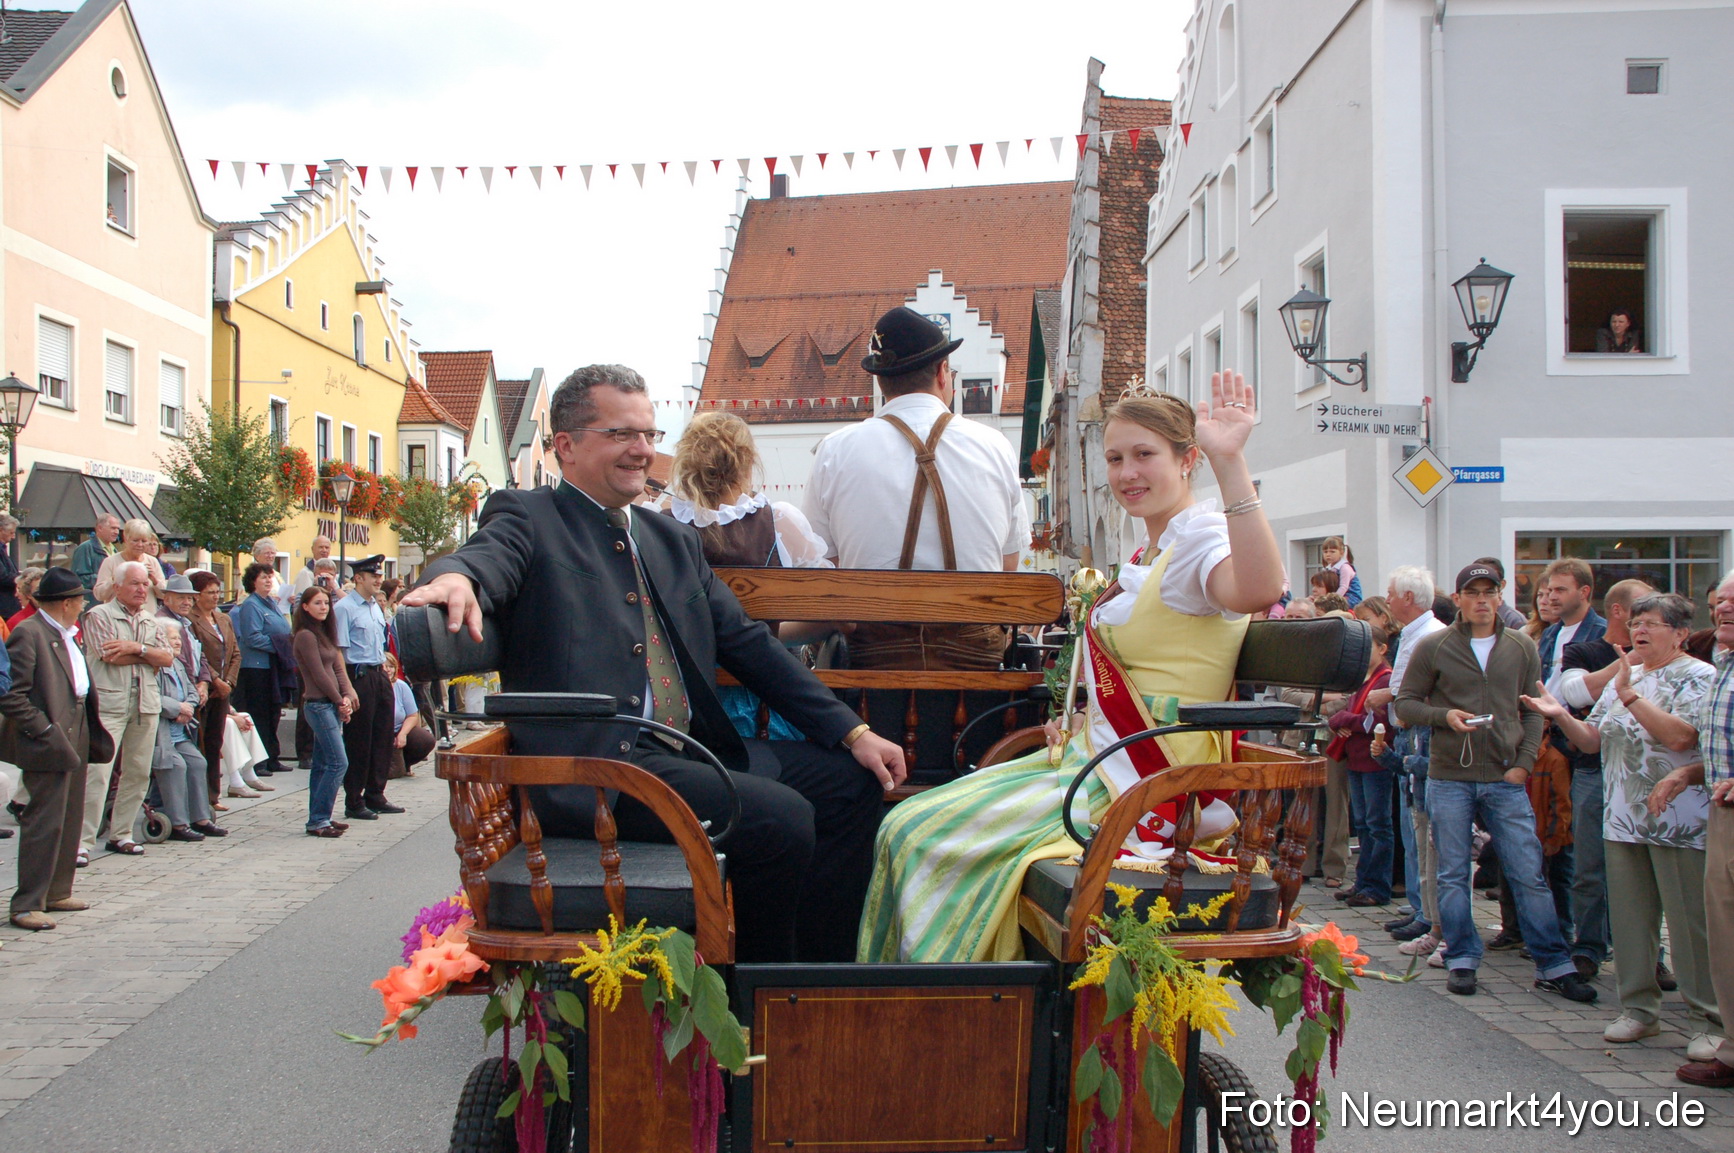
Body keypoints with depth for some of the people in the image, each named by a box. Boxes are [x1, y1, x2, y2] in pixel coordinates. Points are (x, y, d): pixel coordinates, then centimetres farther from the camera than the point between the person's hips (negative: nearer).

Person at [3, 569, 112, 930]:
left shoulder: (69, 635, 16)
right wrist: (42, 730, -19)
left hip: (75, 738, 10)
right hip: (50, 741, -9)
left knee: (70, 820, 14)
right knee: (44, 822, -7)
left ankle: (57, 893, 24)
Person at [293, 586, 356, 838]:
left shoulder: (324, 634, 17)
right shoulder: (306, 636, -10)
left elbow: (337, 668, 13)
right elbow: (318, 674, -13)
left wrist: (346, 696, -2)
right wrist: (340, 702, -8)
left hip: (332, 705, 9)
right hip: (318, 704, -9)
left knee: (323, 764, 11)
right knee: (338, 762, -12)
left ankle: (318, 819, 15)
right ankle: (318, 819, -7)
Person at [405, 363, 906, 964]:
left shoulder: (674, 539, 21)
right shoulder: (527, 517, 4)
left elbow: (747, 643, 18)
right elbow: (487, 559, -18)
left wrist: (854, 732, 9)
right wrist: (456, 578, -45)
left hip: (689, 753, 8)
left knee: (853, 782, -1)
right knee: (781, 818, -24)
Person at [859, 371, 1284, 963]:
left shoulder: (1201, 536, -13)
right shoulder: (1150, 555, 17)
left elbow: (1258, 590, -39)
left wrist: (1230, 462, -44)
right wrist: (1074, 718, 9)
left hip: (1141, 783, -9)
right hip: (1094, 761, 9)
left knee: (930, 837, -13)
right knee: (911, 824, 3)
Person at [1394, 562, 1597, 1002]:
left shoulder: (1523, 648, 8)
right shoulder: (1433, 647, 2)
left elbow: (1534, 711, 10)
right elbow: (1405, 703, 4)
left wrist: (1524, 762, -2)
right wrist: (1444, 715, -14)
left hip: (1506, 780, 1)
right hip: (1449, 779, -1)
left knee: (1529, 874, 0)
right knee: (1453, 875, 5)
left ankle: (1554, 966, 9)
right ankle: (1462, 961, 17)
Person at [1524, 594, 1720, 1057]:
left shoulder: (1699, 678, -5)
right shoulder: (1626, 677, 15)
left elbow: (1680, 736, -21)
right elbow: (1592, 740, 13)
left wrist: (1629, 695, -21)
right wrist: (1562, 716, -4)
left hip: (1679, 822, -6)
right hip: (1623, 819, 7)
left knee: (1690, 923, -2)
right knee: (1629, 920, 10)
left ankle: (1709, 1022, 9)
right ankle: (1640, 1009, 22)